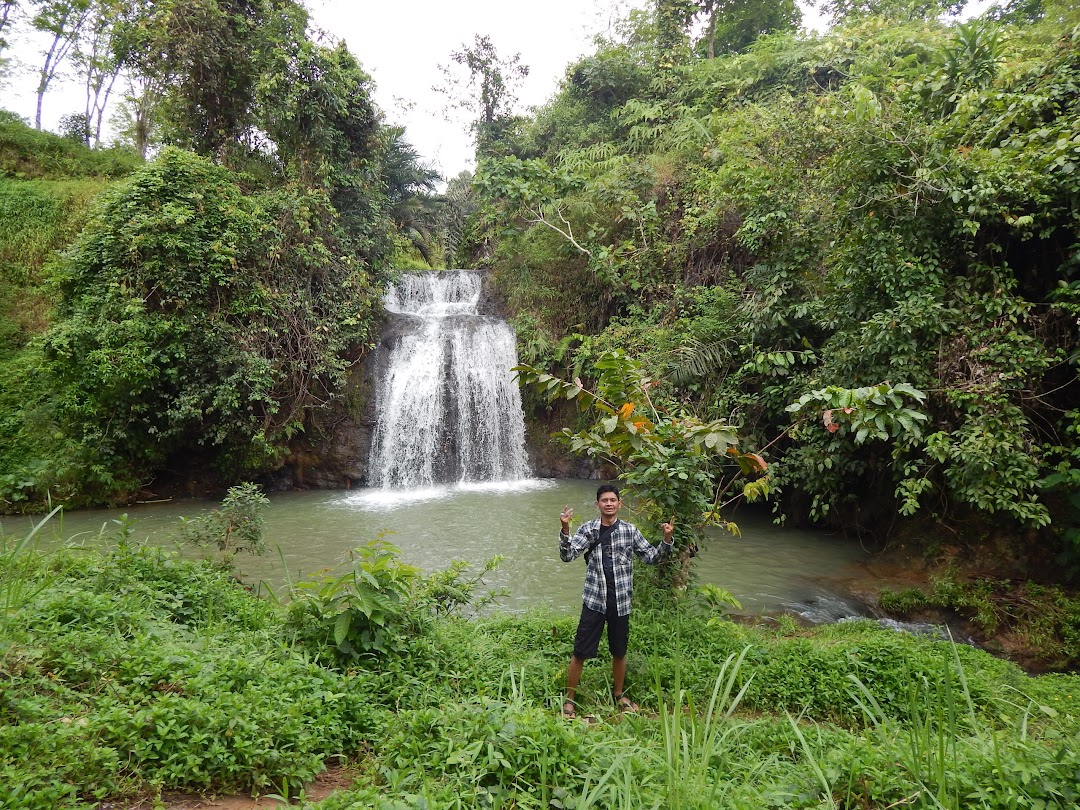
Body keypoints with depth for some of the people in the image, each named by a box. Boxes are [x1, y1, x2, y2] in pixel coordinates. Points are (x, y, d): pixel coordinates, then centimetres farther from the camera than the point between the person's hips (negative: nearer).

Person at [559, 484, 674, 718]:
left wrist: (667, 540, -11)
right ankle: (569, 700, 19)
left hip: (621, 602, 2)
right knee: (580, 652, 2)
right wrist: (565, 529, -30)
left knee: (619, 652, 17)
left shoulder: (630, 530, 0)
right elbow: (567, 556, -14)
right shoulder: (588, 529, -5)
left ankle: (618, 695, 39)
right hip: (594, 600, -2)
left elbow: (651, 557, 5)